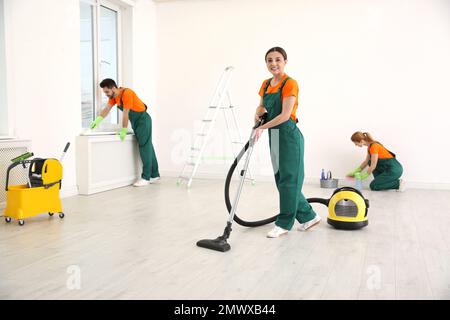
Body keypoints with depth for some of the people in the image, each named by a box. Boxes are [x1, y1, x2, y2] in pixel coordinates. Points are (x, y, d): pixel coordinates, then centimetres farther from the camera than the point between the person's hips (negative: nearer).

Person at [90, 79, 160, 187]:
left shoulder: (126, 94, -24)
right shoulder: (113, 96, 3)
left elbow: (125, 114, -24)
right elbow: (107, 109, 6)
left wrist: (124, 130, -21)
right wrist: (97, 120, -6)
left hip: (143, 120, -9)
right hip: (135, 122, 9)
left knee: (145, 147, -9)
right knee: (147, 148, 11)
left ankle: (146, 177, -9)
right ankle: (154, 175, 17)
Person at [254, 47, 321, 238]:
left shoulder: (290, 83, -12)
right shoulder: (266, 84, 11)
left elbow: (285, 115, -20)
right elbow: (262, 106, 20)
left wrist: (262, 127, -21)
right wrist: (258, 114, -3)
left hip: (288, 135, -9)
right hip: (273, 136, 9)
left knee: (288, 179, 0)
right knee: (281, 179, 12)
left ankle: (284, 223, 11)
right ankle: (308, 216, 25)